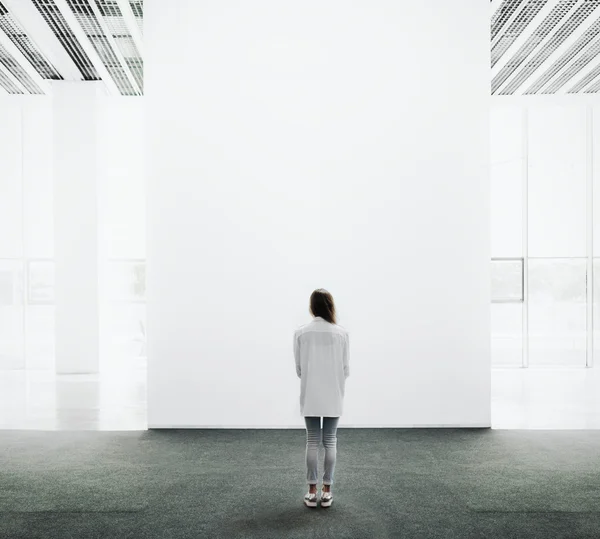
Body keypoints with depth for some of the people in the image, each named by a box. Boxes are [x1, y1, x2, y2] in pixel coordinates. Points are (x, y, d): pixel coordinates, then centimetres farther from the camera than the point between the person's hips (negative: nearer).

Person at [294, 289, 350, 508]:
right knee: (330, 441, 11)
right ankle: (326, 492, 18)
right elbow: (346, 369, -3)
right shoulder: (341, 333, -9)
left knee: (312, 442, 10)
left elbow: (299, 368, -2)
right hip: (333, 396, 0)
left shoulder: (301, 333, -9)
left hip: (310, 396, 0)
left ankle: (312, 492, 17)